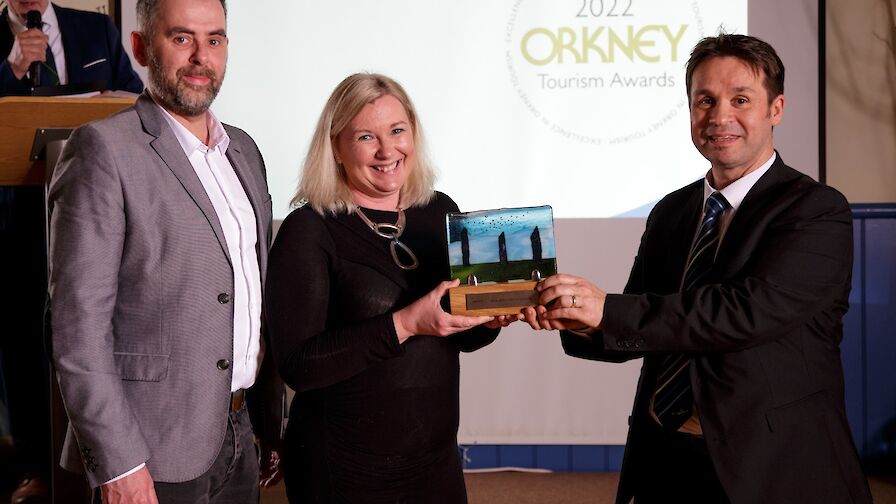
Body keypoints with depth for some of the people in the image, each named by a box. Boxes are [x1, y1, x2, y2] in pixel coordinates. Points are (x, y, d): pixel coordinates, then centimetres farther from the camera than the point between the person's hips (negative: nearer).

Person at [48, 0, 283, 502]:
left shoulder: (244, 149, 11)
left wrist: (273, 422, 15)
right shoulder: (104, 149, -12)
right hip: (155, 455, -6)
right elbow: (78, 323, -16)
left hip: (239, 439, 7)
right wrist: (117, 464, -18)